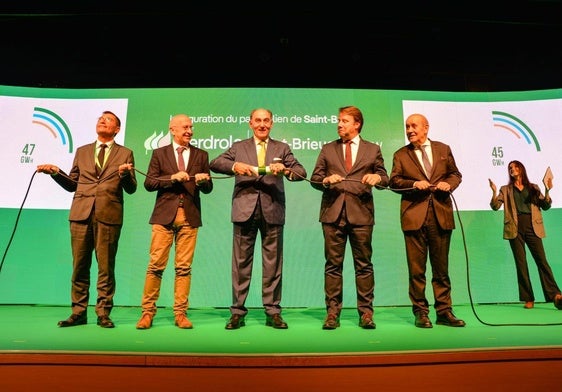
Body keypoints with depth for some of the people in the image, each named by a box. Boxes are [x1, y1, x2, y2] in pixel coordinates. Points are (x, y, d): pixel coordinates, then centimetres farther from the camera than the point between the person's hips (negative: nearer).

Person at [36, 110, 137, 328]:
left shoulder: (125, 154, 10)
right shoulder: (82, 151, 19)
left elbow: (131, 189, 4)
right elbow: (73, 185, 19)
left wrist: (125, 174, -15)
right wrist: (56, 172, 4)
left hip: (108, 215, -3)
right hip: (81, 213, 3)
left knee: (106, 267, 1)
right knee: (79, 266, 6)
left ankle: (103, 313, 12)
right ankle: (78, 312, 17)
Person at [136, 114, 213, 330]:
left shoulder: (201, 155, 12)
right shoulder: (159, 153, 9)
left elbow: (208, 189, 10)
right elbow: (148, 183, 1)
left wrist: (203, 181, -12)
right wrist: (172, 177, -11)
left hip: (189, 217, 1)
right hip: (164, 215, -1)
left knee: (184, 267, 3)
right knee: (156, 265, 0)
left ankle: (180, 313, 13)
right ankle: (148, 311, 14)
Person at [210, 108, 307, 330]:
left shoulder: (282, 148, 13)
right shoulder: (238, 147, 14)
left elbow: (302, 172, 3)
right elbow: (214, 163, 2)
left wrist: (285, 170, -18)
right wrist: (234, 165, -16)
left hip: (272, 211, 0)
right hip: (244, 210, 0)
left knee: (273, 263, 5)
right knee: (241, 262, 4)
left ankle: (272, 312, 15)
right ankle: (238, 312, 14)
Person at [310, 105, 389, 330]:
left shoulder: (372, 150, 13)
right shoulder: (328, 149, 15)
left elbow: (384, 179, 11)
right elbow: (314, 179, 11)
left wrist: (377, 178, -11)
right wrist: (326, 181, -10)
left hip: (361, 213, -1)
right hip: (333, 213, 1)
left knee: (364, 265, 4)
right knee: (333, 264, 4)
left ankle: (366, 312, 15)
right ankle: (332, 312, 12)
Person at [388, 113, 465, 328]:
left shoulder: (443, 149, 14)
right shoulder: (400, 154, 9)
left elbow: (455, 174, 16)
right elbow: (394, 181, 2)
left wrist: (448, 183, -5)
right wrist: (414, 184, -15)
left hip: (441, 214, 2)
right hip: (414, 215, -1)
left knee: (441, 266, 8)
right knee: (416, 268, 3)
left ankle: (444, 311, 19)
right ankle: (420, 312, 14)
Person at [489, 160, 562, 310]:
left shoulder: (533, 188, 15)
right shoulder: (506, 189, 13)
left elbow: (545, 206, 9)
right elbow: (495, 206, 0)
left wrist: (547, 191, -6)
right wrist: (494, 192, -16)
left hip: (532, 227, 0)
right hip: (515, 228, 0)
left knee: (542, 260, -8)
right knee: (521, 263, -1)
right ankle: (528, 299, 3)